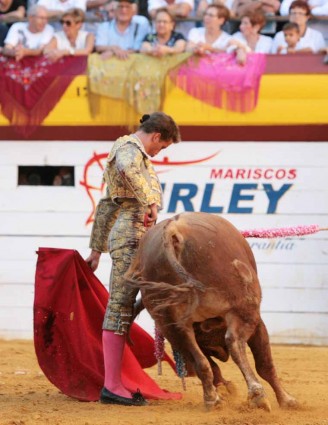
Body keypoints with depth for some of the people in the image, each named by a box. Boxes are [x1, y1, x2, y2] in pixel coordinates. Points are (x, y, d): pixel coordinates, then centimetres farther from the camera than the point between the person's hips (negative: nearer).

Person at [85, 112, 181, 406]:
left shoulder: (129, 149, 26)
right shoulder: (130, 149, -4)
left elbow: (106, 205, 29)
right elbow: (129, 169, -32)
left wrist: (97, 248, 31)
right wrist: (150, 201, -35)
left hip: (129, 237, 10)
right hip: (132, 235, -10)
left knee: (122, 306, 7)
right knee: (120, 305, -11)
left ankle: (113, 383, 6)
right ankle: (112, 385, -14)